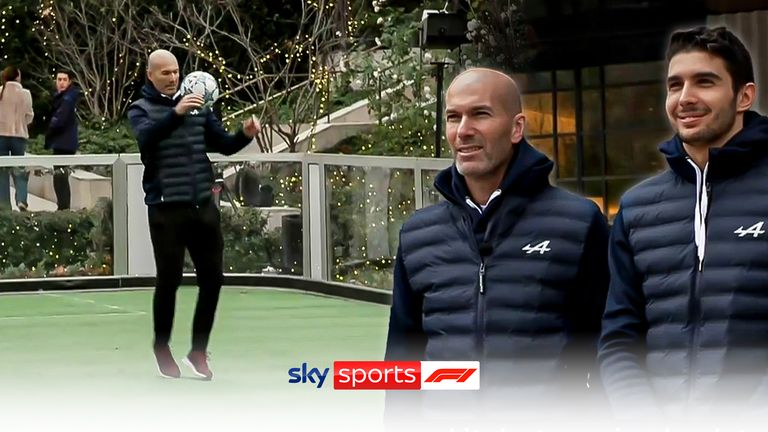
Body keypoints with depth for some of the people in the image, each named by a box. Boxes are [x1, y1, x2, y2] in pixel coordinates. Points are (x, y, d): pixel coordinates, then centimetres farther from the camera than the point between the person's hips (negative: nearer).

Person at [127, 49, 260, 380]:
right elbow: (146, 137, -22)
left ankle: (198, 350, 17)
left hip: (203, 205, 4)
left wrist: (245, 135, -10)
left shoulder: (196, 106, 12)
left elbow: (223, 144, 11)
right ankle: (162, 350, 18)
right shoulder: (141, 109, 0)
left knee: (212, 277, 5)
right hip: (166, 208, -4)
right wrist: (176, 113, -36)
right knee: (169, 279, 1)